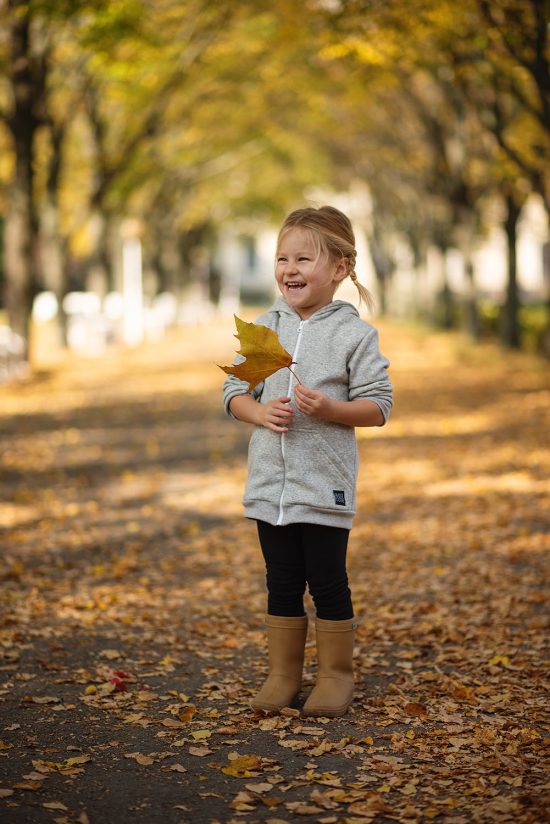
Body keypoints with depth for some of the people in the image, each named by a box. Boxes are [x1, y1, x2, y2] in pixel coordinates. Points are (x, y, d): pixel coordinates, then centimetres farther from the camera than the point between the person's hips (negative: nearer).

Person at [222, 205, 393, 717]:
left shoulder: (354, 334, -5)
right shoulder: (262, 329, 6)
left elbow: (377, 406, -6)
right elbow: (234, 392, 10)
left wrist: (329, 409, -22)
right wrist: (260, 412, -10)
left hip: (325, 486, -4)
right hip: (270, 483, 4)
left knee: (328, 583, 4)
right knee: (282, 583, 12)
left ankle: (335, 676, 20)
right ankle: (283, 674, 24)